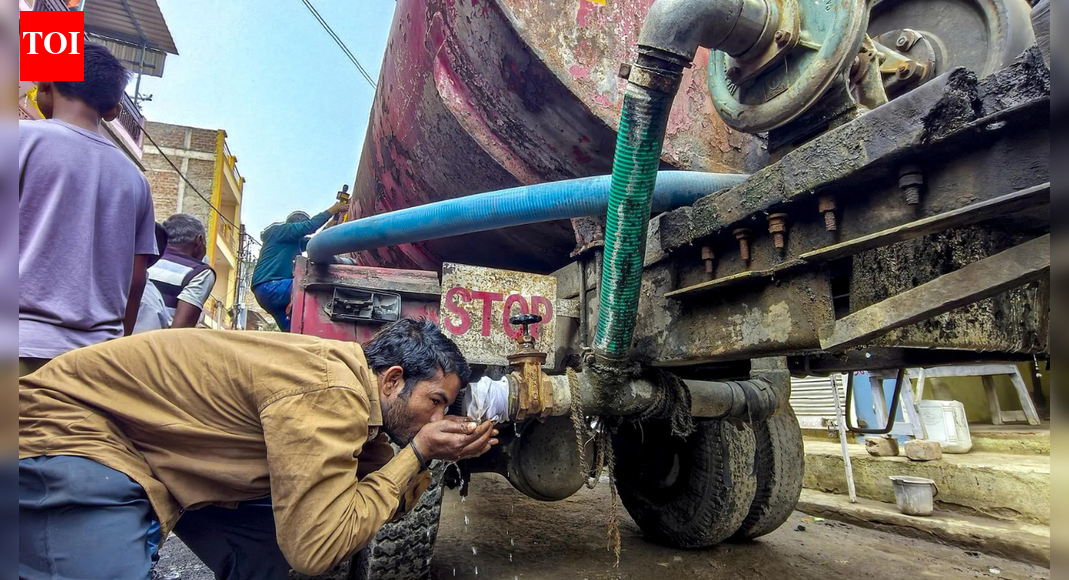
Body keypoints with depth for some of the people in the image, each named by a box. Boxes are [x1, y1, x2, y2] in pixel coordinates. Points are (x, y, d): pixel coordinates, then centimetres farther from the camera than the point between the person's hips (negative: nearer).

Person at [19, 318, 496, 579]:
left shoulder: (352, 388, 0)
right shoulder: (331, 395, -31)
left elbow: (380, 499, 8)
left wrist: (434, 459, -8)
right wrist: (416, 453, -22)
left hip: (156, 438, 9)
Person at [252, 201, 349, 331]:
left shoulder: (295, 242, 26)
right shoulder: (279, 230, 0)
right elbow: (308, 226, -14)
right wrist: (332, 210, -9)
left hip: (271, 288, 10)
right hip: (268, 287, -10)